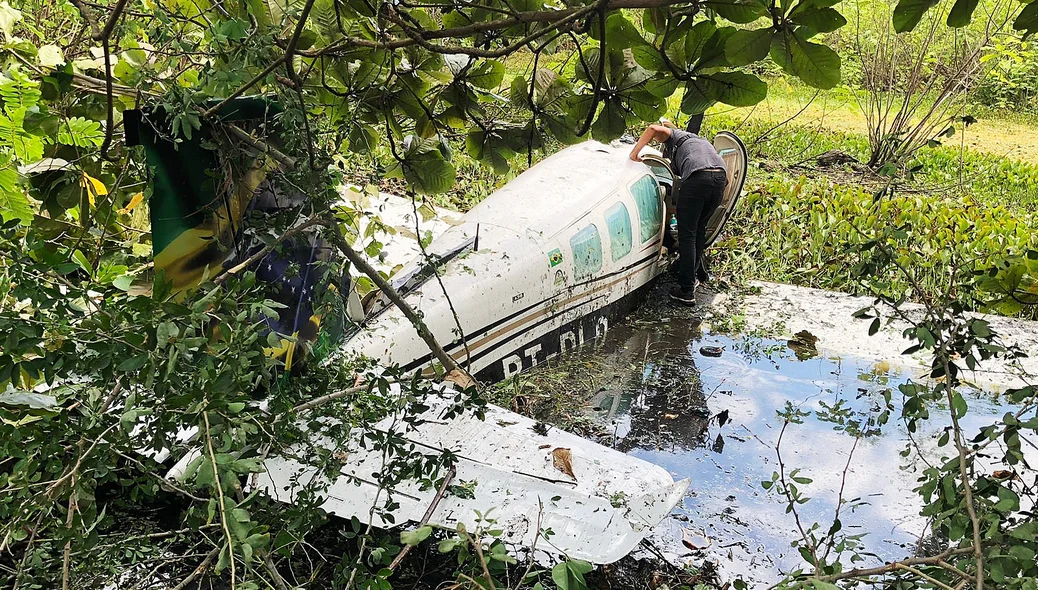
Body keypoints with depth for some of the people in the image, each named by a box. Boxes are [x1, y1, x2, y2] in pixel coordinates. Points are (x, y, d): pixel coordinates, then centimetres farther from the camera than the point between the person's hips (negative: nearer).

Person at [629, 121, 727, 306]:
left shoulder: (673, 136, 22)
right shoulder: (700, 140, 42)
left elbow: (653, 129, 0)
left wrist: (634, 152, 8)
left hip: (698, 177, -7)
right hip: (720, 178, 7)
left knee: (687, 234, -2)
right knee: (699, 229, 25)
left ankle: (686, 290, -5)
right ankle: (700, 273, 37)